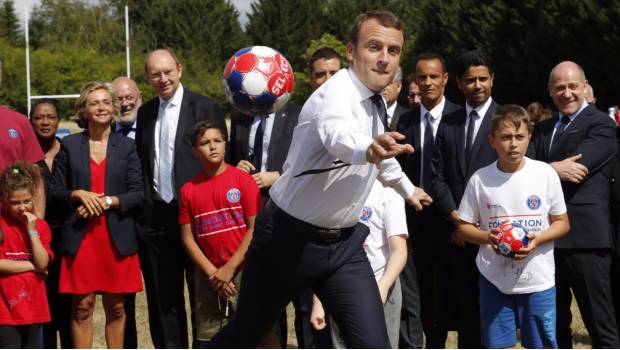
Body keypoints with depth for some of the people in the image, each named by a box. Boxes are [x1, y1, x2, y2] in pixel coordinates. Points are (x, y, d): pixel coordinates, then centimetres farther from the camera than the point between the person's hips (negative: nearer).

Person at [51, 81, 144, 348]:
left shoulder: (126, 147, 7)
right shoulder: (69, 146, 6)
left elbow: (138, 195, 2)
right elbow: (56, 192, 7)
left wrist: (107, 201, -11)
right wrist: (79, 194, -11)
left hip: (117, 238, 1)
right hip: (80, 236, -1)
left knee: (116, 307, 6)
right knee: (82, 307, -2)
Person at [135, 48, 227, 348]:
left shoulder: (205, 108, -4)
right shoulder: (145, 113, 12)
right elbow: (142, 163, 14)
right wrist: (143, 206, 4)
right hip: (155, 217, 5)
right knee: (162, 296, 10)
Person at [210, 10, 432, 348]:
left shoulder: (376, 101, 2)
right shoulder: (337, 95, -24)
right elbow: (339, 136, -50)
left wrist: (407, 188, 42)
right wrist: (368, 149, -73)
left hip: (343, 243, 6)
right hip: (290, 238, -6)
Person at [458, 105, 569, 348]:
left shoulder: (546, 174, -4)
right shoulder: (480, 179, -3)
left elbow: (562, 223, 3)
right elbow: (464, 227, 5)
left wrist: (537, 240, -16)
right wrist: (488, 237, -16)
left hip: (538, 279, 0)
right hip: (494, 279, 1)